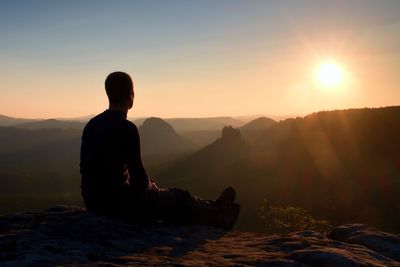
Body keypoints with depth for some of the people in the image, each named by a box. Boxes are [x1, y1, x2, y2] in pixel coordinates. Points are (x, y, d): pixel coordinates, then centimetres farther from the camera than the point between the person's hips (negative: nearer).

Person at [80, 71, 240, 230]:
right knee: (180, 199, 11)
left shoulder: (91, 125, 5)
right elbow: (140, 181, -18)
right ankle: (218, 215, 36)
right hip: (118, 203, -8)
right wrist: (150, 185, 7)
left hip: (93, 202, 8)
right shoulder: (126, 128, -20)